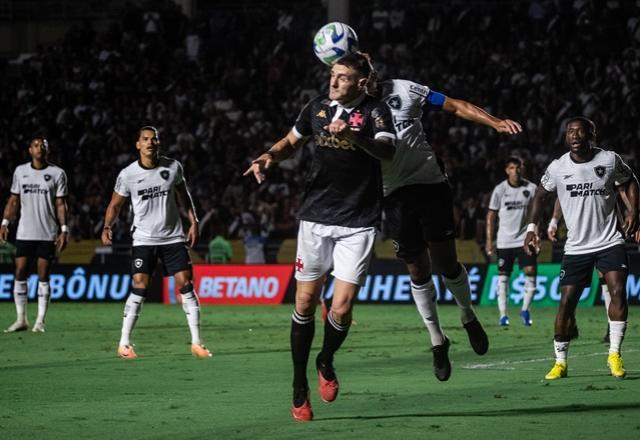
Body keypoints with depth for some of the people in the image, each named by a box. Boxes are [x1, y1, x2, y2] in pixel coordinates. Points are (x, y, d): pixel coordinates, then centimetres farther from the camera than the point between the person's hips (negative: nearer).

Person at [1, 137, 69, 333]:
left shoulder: (57, 173, 1)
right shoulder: (20, 171, 8)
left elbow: (60, 204, 1)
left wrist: (64, 230, -7)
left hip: (48, 234, -2)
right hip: (24, 233, 2)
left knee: (43, 276, -2)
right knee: (20, 274, -1)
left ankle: (40, 321, 2)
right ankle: (21, 319, 7)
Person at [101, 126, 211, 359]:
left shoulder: (173, 167, -1)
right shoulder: (128, 174, -6)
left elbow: (183, 194, 14)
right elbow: (115, 204, 4)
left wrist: (193, 221, 7)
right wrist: (107, 227, -12)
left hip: (173, 237, 2)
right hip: (144, 239, -2)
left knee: (185, 285, -5)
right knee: (139, 288, -12)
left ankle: (196, 342, 2)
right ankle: (124, 344, -4)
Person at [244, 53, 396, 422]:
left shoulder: (374, 111, -6)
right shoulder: (318, 107, 7)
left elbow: (388, 151, -24)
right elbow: (292, 142, 23)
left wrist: (354, 135, -42)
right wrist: (270, 157, 2)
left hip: (358, 223, -3)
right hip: (316, 217, 3)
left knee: (342, 309, -7)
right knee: (305, 302, 0)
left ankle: (326, 363, 25)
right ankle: (300, 389, 12)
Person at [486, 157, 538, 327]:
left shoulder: (531, 188, 1)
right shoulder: (500, 190, -1)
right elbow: (491, 215, 4)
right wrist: (489, 241, 0)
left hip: (525, 239, 0)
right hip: (504, 240, 0)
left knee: (530, 271, -14)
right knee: (503, 276, 1)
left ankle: (525, 309, -1)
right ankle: (503, 314, 7)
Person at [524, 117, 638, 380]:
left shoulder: (609, 160, -5)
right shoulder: (557, 168, -3)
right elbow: (541, 195, 12)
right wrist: (531, 228, 3)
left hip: (610, 242, -1)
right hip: (576, 247, 1)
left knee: (618, 292, -18)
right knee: (566, 302, -2)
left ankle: (614, 355, -6)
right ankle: (560, 362, 11)